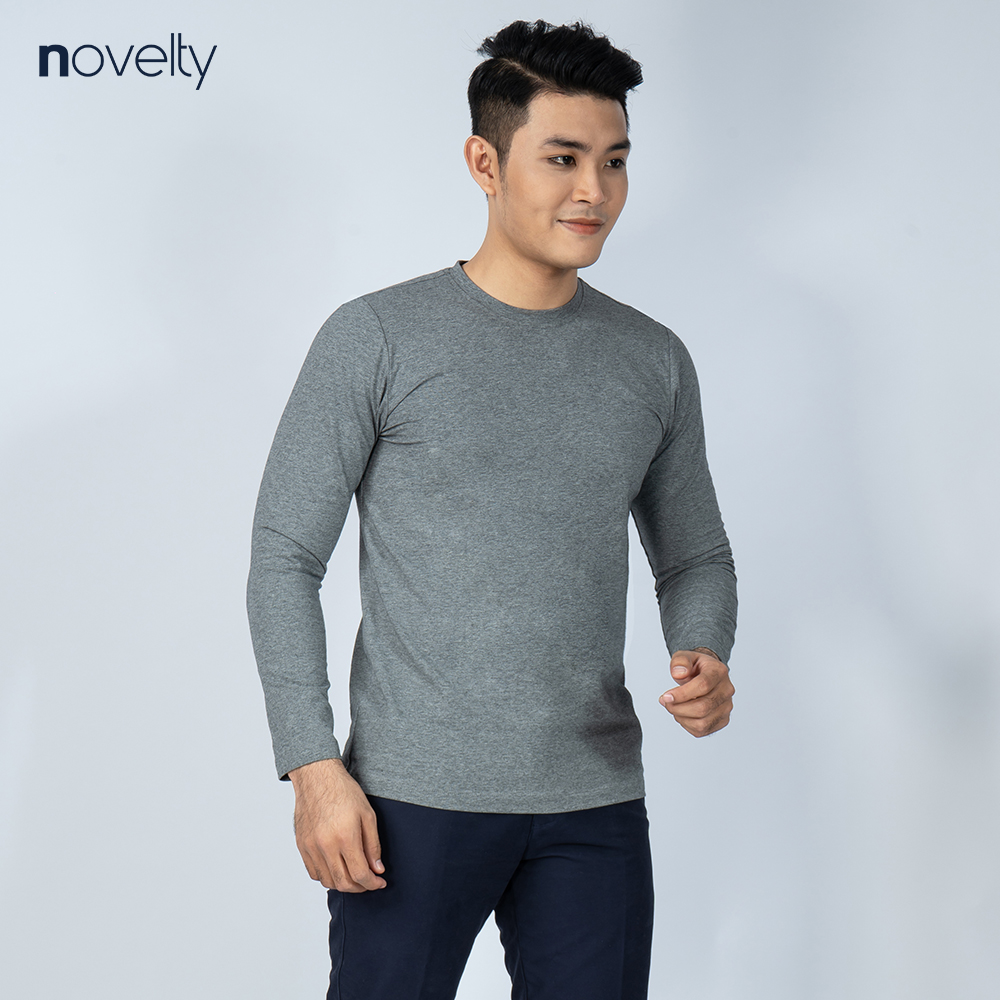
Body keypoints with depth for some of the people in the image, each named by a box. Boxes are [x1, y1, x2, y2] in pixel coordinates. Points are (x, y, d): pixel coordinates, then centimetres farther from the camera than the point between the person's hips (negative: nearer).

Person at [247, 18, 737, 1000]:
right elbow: (285, 557, -2)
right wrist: (314, 766, -10)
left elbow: (695, 556, 18)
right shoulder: (377, 339, -3)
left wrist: (704, 659, -4)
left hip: (595, 806, 4)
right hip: (414, 796, -3)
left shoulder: (653, 361, 9)